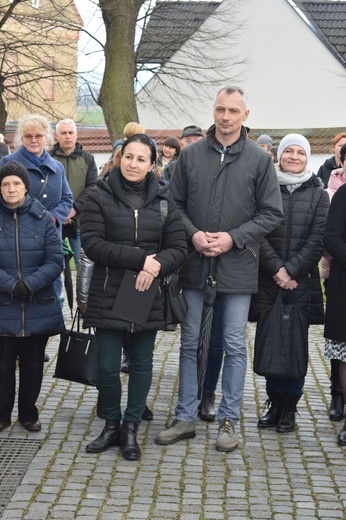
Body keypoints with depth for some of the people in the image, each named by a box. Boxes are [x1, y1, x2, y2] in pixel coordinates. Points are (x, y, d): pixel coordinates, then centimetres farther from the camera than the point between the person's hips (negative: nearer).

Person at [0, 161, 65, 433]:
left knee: (33, 364, 11)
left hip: (39, 307, 1)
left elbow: (55, 261, -4)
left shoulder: (43, 219, 1)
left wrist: (30, 284, -18)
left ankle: (28, 413, 27)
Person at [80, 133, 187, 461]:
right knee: (107, 366, 2)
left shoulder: (163, 200, 4)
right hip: (108, 296, -2)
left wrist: (156, 265, -20)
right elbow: (92, 243, -13)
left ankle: (131, 428, 24)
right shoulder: (99, 196, -2)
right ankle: (112, 425, 22)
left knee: (142, 363, 10)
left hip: (148, 296, 2)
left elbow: (178, 248, 1)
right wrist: (140, 258, -20)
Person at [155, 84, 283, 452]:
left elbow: (271, 213, -2)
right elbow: (175, 203, 6)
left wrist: (234, 238, -13)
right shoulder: (191, 155, 3)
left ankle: (228, 421, 18)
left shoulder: (259, 160, -2)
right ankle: (185, 418, 21)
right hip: (194, 265, 2)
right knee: (190, 343, 10)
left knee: (235, 346, 5)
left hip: (237, 266, -2)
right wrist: (192, 233, -11)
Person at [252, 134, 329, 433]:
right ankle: (275, 403, 14)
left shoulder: (317, 194, 6)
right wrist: (277, 268, -12)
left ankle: (289, 407, 11)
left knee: (296, 344, 1)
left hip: (301, 282, 0)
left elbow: (317, 239, -1)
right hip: (268, 281, 0)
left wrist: (291, 270, -11)